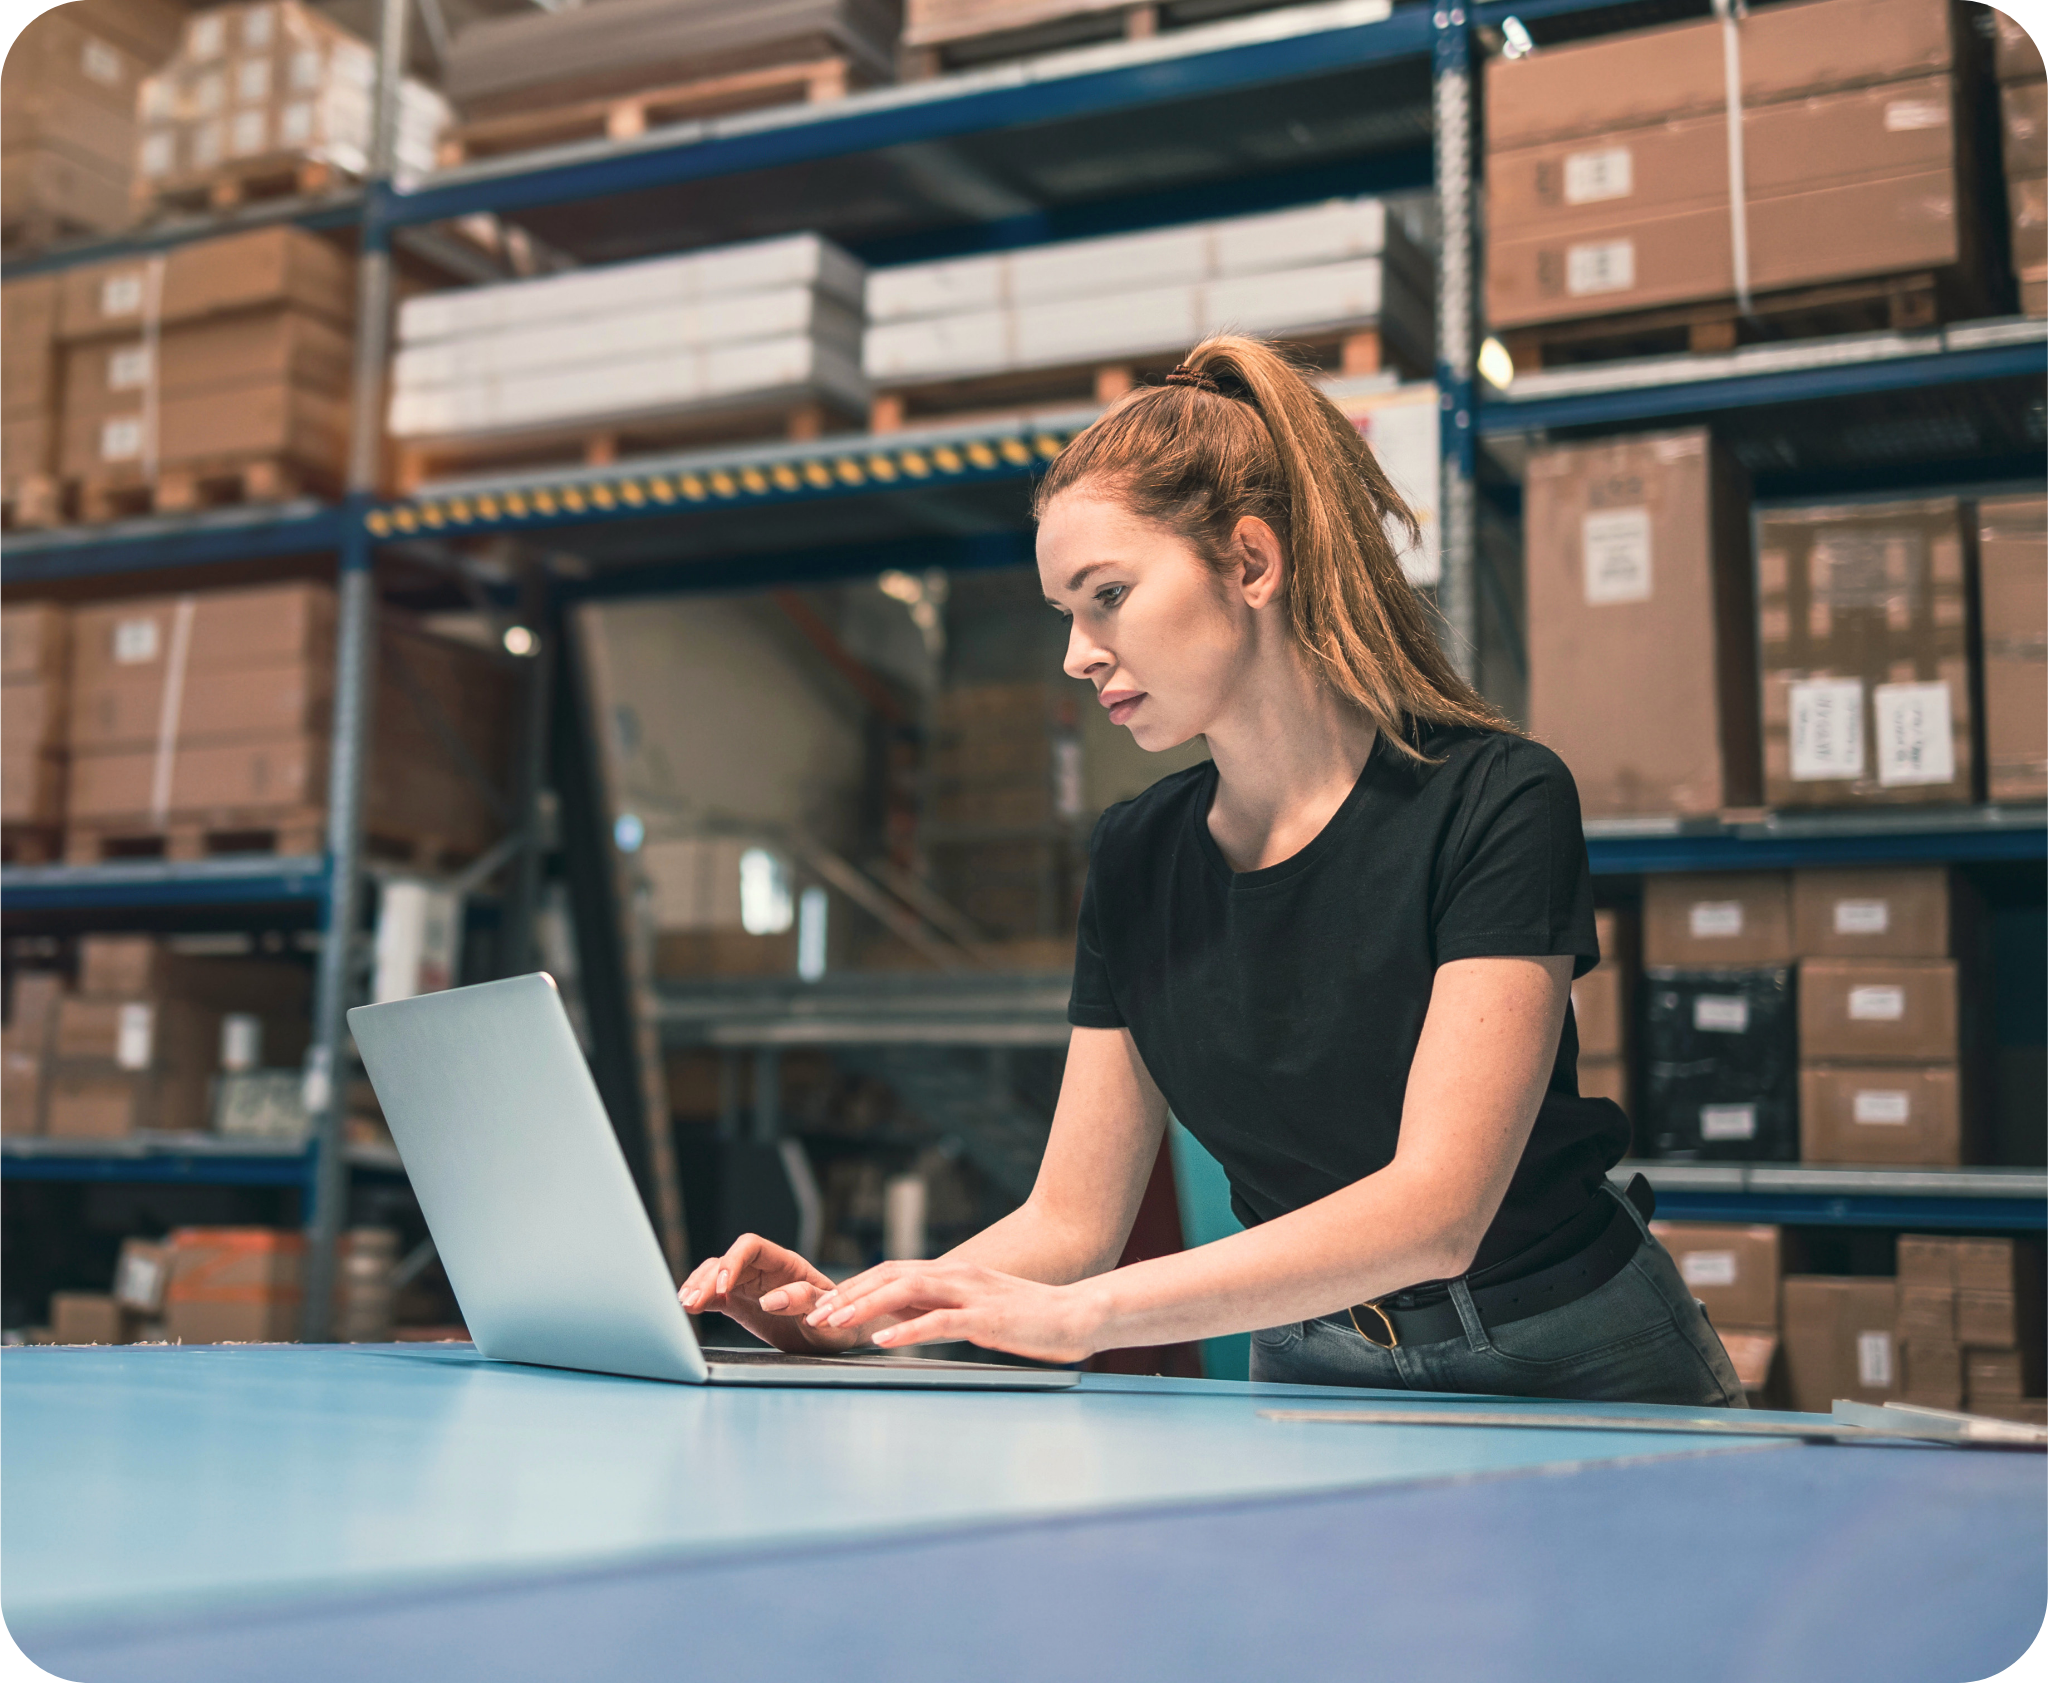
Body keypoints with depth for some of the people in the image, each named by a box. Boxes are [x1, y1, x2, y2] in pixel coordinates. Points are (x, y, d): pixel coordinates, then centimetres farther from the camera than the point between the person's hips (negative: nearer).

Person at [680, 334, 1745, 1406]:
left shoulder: (1497, 802, -15)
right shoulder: (1136, 858, 2)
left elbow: (1436, 1207, -25)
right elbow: (1072, 1220, 4)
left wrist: (1080, 1314, -34)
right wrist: (863, 1314, -15)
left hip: (1573, 1391, -4)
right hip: (1310, 1376, 4)